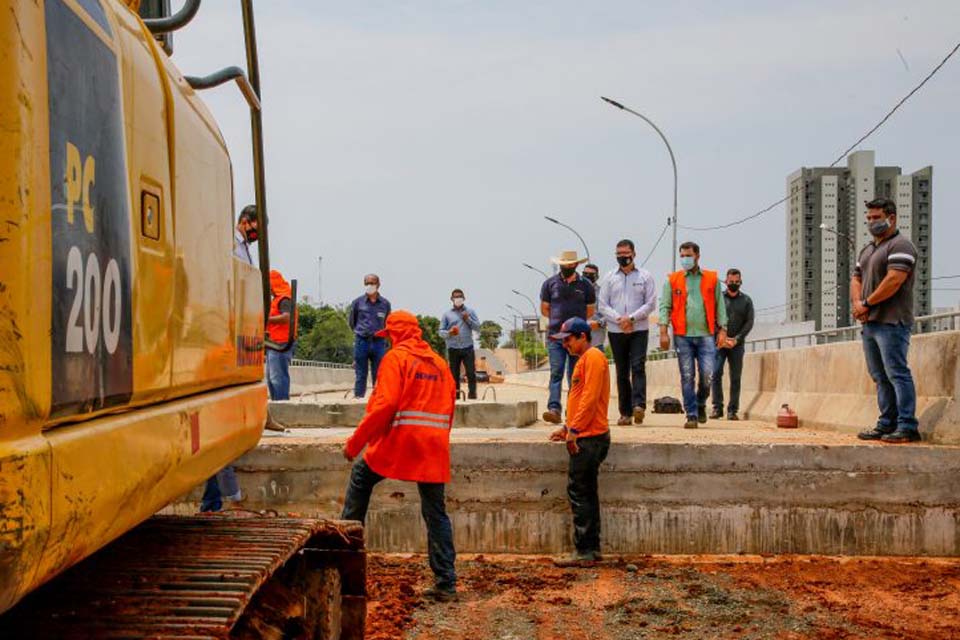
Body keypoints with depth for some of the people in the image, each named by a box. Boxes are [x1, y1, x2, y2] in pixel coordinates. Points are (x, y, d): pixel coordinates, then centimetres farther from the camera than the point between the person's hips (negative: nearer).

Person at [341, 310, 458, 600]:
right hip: (434, 446, 5)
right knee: (435, 513, 7)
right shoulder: (439, 363, 16)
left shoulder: (396, 357, -3)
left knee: (361, 477, 21)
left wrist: (355, 443, -7)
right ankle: (446, 583, 4)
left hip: (399, 440, -5)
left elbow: (384, 405, -13)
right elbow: (448, 410, 17)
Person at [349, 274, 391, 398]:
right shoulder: (357, 302, 2)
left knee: (378, 375, 3)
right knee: (360, 375, 2)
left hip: (379, 342, 1)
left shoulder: (385, 304, 4)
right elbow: (352, 322, 14)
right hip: (361, 342, -1)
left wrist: (378, 333, 12)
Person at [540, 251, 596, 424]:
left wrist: (575, 320, 8)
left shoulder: (586, 285, 5)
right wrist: (559, 319, 7)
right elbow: (544, 309, 13)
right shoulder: (550, 283, 6)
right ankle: (554, 409, -24)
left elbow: (590, 311, 14)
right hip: (555, 336, -1)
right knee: (556, 373, -13)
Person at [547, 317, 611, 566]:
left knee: (578, 491, -9)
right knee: (586, 492, 12)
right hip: (585, 436, 10)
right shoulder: (584, 359, 21)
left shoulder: (593, 357, -11)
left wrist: (574, 429, -20)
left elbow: (590, 397, -19)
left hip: (589, 437, -10)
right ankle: (592, 548, 17)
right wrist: (568, 427, 16)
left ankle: (584, 551, -7)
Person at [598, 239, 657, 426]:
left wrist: (632, 318, -13)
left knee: (638, 367, -16)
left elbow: (651, 303, -1)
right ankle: (625, 412, 8)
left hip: (639, 330, -2)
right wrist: (619, 319, -11)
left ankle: (639, 405, -24)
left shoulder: (645, 276, 3)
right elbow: (602, 305, 4)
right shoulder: (609, 278, 8)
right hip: (616, 331, 2)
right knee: (622, 372, 5)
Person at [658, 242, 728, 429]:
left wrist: (722, 329, 2)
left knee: (707, 374, -8)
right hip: (682, 336, 0)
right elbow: (664, 306, 5)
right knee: (687, 377, 0)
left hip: (706, 335, 0)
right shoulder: (672, 280, 8)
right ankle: (692, 415, 7)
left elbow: (720, 306, 10)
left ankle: (701, 404, 18)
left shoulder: (712, 279, 9)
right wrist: (663, 331, -5)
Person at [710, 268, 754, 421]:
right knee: (716, 374, -12)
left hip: (737, 344, 1)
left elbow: (749, 322, 3)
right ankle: (717, 408, -7)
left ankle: (733, 410, 3)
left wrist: (736, 339, -10)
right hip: (719, 343, -1)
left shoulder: (746, 300, 10)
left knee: (735, 378, 0)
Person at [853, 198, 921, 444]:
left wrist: (867, 303, -12)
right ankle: (886, 424, 12)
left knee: (897, 373, -11)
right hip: (869, 322, 9)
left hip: (891, 322, -9)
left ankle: (907, 427, -10)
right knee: (880, 377, 9)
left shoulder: (900, 245, -7)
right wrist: (857, 304, -1)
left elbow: (894, 280, -18)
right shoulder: (867, 250, 22)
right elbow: (856, 279, 19)